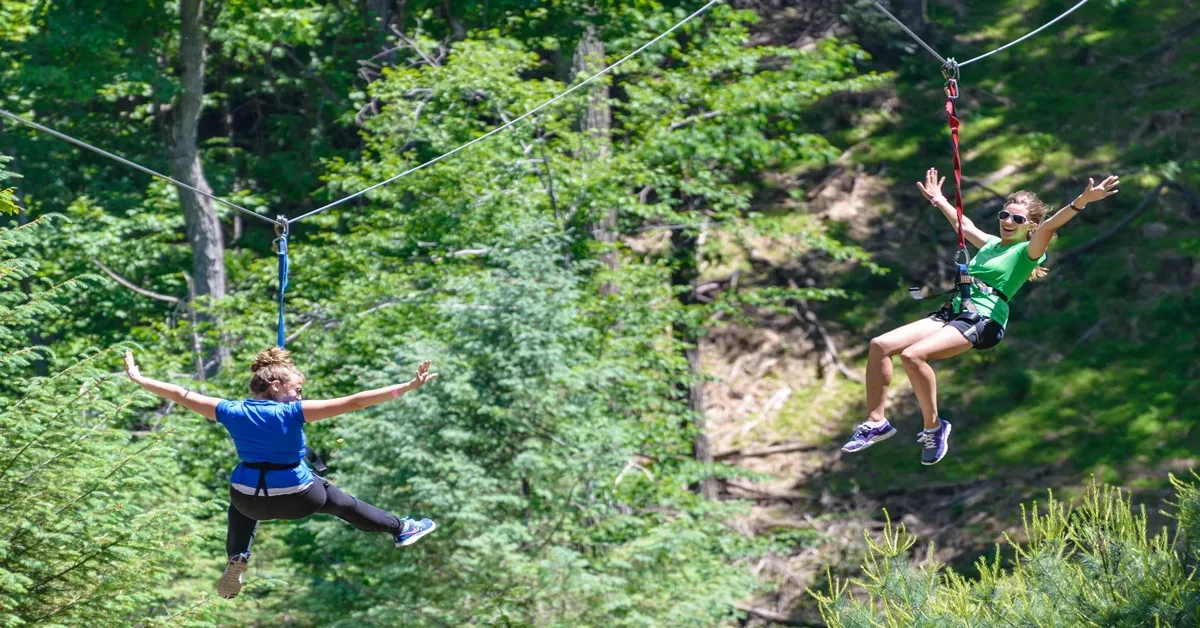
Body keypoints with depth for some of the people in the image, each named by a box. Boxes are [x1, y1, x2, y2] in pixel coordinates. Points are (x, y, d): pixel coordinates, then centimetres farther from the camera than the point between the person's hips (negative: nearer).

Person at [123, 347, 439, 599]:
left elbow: (182, 395, 0)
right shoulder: (293, 413, -17)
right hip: (297, 498, -3)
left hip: (250, 500, 3)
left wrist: (138, 378, 12)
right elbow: (353, 402, -22)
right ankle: (400, 529, 41)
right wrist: (409, 386, -23)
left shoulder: (233, 412, -7)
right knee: (345, 504, 24)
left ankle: (236, 560, 27)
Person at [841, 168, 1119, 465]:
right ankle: (876, 422, 0)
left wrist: (1081, 202, -34)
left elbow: (1049, 226, -18)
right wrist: (937, 199, 54)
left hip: (982, 321, -8)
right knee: (879, 345, -6)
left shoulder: (1027, 251, 1)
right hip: (953, 312, 8)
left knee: (913, 355, -31)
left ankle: (934, 427, -15)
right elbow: (962, 223, 43)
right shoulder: (991, 243, 24)